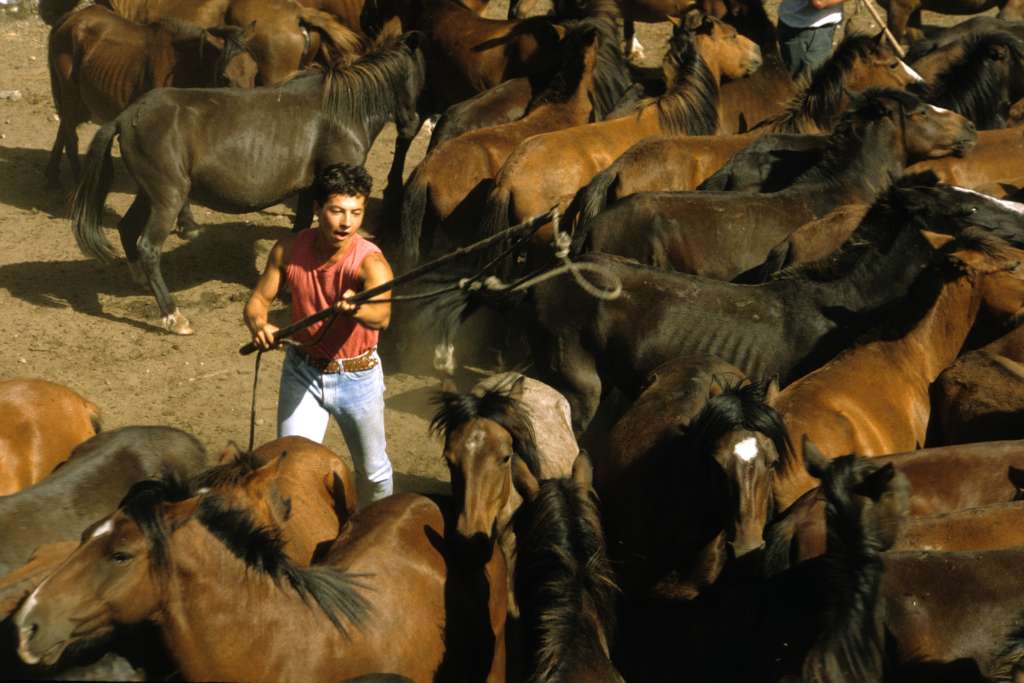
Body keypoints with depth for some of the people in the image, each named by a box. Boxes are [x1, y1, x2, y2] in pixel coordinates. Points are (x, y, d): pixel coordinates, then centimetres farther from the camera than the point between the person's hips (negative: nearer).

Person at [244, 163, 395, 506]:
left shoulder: (371, 262, -27)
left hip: (357, 377, -2)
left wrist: (355, 309, -68)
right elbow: (258, 299, -7)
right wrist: (259, 325, -31)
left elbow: (381, 316, -45)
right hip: (301, 371, 2)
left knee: (373, 471, 16)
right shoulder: (289, 250, -14)